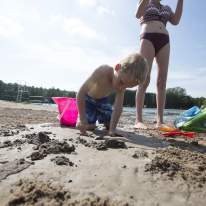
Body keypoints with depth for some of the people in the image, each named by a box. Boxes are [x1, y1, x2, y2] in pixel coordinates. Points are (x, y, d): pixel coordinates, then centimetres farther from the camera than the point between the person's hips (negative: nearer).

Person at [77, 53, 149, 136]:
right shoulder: (102, 72, -39)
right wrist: (82, 120, -37)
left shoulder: (122, 85, -23)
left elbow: (118, 108, -21)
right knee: (89, 125, -15)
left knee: (109, 124, 0)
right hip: (87, 98, -4)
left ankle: (98, 114, 29)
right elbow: (81, 93, -37)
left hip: (102, 100, 4)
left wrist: (112, 129, -29)